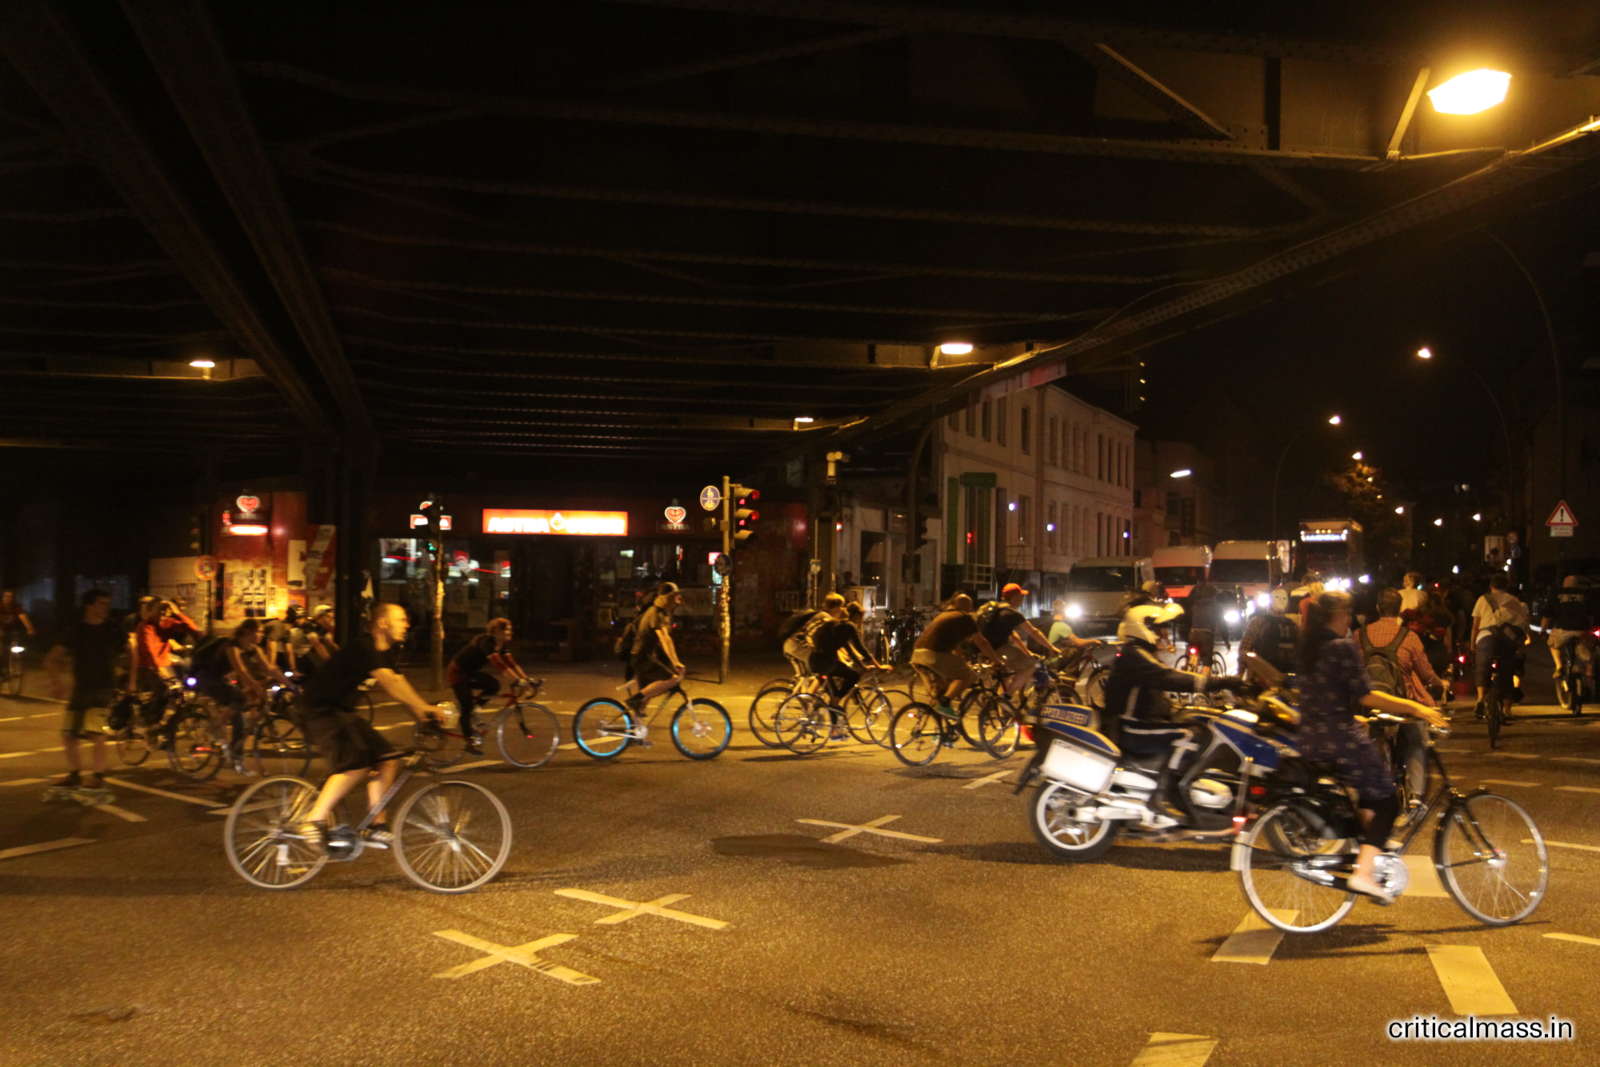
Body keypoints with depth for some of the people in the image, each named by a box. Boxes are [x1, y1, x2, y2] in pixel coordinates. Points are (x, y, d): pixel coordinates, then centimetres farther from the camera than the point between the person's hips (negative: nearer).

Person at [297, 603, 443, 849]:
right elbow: (388, 681, -35)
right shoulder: (363, 648, -22)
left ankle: (377, 826, 5)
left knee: (387, 760, -1)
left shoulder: (385, 651, 9)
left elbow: (399, 682, 3)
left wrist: (422, 712, -11)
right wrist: (422, 707, -42)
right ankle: (314, 820, -14)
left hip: (339, 710, 10)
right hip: (319, 710, -10)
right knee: (356, 764, -26)